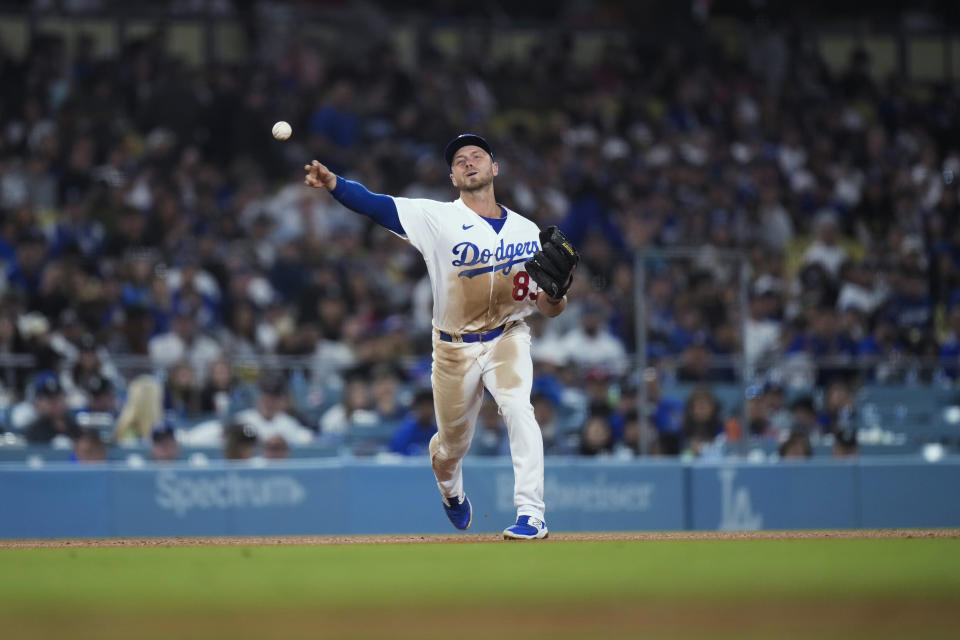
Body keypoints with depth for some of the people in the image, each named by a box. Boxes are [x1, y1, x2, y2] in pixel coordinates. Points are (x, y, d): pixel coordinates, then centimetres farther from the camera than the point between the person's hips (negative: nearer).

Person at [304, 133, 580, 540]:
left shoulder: (526, 232, -1)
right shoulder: (438, 218, -8)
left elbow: (549, 311, 1)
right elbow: (377, 205, -23)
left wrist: (555, 293, -23)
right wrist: (332, 183, -41)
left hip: (506, 340, 0)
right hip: (454, 349, 0)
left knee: (517, 408, -27)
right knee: (452, 443, 12)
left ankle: (531, 515, -25)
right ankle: (451, 492, 48)